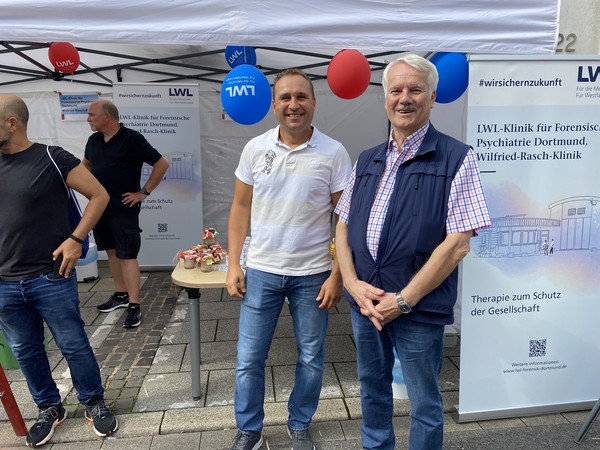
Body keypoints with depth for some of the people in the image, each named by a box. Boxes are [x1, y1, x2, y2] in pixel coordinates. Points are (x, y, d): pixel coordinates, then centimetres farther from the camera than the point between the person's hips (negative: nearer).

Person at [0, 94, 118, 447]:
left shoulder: (52, 158, -9)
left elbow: (100, 195, -5)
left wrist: (76, 239, -11)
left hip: (51, 278, -5)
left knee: (73, 345, 7)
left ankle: (94, 403, 28)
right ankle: (49, 409, 36)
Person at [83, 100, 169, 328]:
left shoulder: (132, 138, -11)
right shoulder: (94, 140, 8)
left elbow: (162, 164, -11)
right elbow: (86, 164, 29)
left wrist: (144, 192, -10)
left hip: (123, 209, -7)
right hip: (99, 207, 7)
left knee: (127, 255, -6)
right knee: (112, 252, 15)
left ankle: (134, 305, -1)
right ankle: (121, 294, 28)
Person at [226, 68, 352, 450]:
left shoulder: (334, 153, -7)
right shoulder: (255, 149, 0)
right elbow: (241, 207, 5)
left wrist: (337, 275, -8)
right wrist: (234, 264, 0)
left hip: (313, 274, -1)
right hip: (261, 271, 2)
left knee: (311, 358, 14)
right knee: (248, 359, 10)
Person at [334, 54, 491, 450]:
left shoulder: (456, 159, -9)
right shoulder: (368, 161, 9)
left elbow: (458, 243, -15)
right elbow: (343, 226, 9)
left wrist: (403, 300, -16)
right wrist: (353, 283, -6)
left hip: (420, 309, -5)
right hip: (364, 302, 5)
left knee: (424, 403, 13)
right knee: (372, 389, 23)